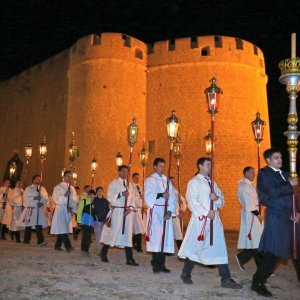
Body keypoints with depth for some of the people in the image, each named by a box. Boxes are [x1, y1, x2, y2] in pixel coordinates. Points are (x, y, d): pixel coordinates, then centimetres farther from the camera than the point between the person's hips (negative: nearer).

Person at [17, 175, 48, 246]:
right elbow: (26, 198, -7)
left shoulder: (43, 189, 15)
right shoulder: (28, 189, 6)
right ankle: (26, 240, 15)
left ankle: (40, 241, -11)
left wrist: (42, 203, -12)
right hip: (30, 209, -2)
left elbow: (46, 198, 6)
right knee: (28, 225, 3)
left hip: (40, 209, 2)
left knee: (39, 225, -8)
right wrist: (34, 198, -19)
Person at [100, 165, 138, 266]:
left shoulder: (129, 185, 14)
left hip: (127, 211, 5)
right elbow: (109, 197, -9)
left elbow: (132, 198, 11)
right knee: (113, 232, -2)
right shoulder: (113, 183, 0)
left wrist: (130, 208, -6)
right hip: (116, 211, -4)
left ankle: (129, 259, 4)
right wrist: (121, 194, -19)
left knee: (128, 234, 3)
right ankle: (103, 253, 19)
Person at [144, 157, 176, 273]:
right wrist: (161, 195, -24)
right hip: (155, 211, -4)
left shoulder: (167, 181, 14)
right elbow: (148, 196, -11)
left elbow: (172, 197, 7)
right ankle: (155, 264, -1)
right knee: (156, 237, -7)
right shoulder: (150, 180, 3)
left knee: (165, 236, 3)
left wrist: (170, 211, -6)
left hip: (166, 211, 4)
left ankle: (162, 264, 10)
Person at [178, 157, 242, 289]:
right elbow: (192, 201, -12)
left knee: (220, 248, 3)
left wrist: (217, 198, -7)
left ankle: (226, 279, 6)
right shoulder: (194, 182, -2)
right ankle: (185, 273, 22)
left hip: (214, 219, 6)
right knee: (195, 247, 4)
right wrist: (206, 212, -19)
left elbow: (222, 201, 16)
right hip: (200, 219, -6)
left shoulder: (212, 183, 18)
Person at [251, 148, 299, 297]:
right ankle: (257, 283, 3)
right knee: (273, 251, -7)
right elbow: (273, 192, -20)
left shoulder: (284, 174, 19)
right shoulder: (264, 173, -5)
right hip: (276, 216, -8)